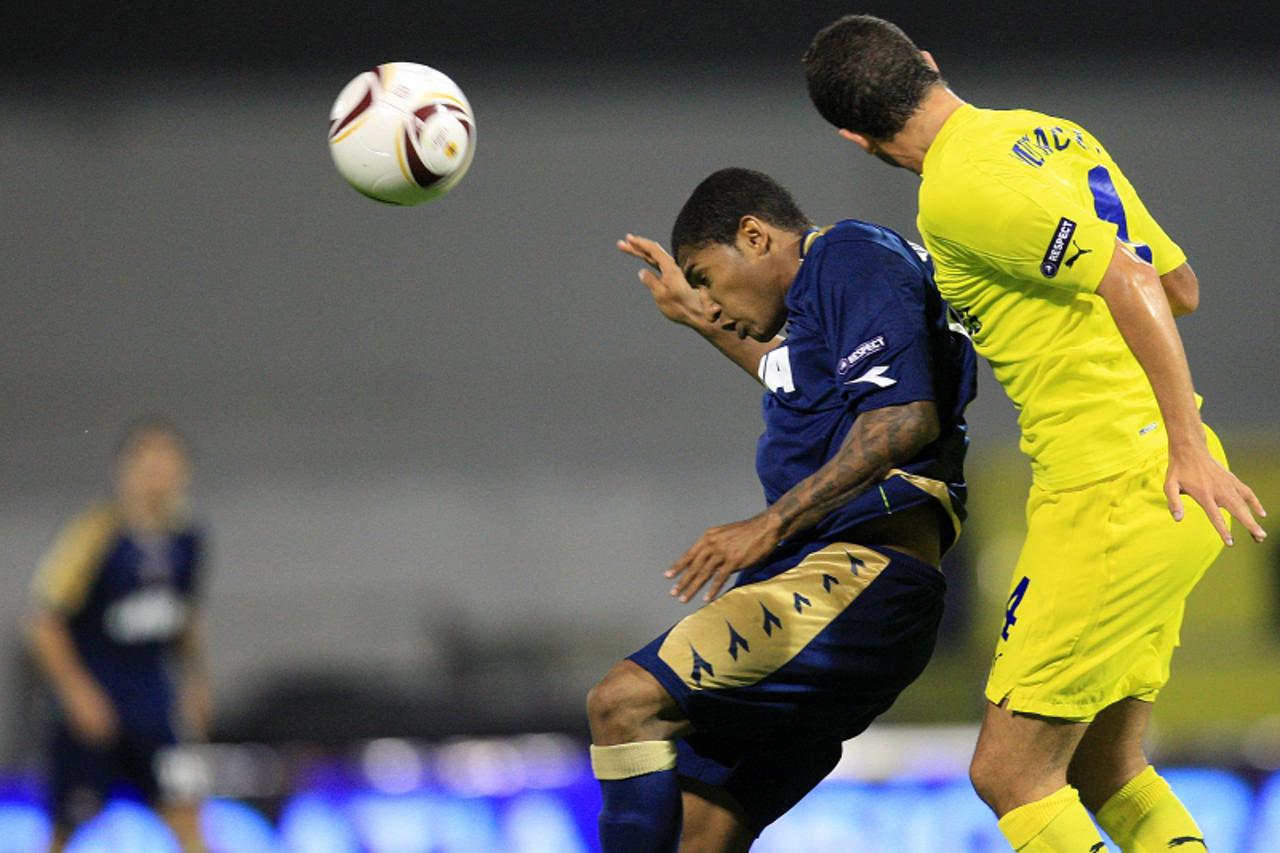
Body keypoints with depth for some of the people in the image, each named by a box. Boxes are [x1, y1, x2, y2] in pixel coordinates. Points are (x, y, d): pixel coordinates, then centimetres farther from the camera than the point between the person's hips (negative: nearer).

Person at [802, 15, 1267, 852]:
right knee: (1108, 771, 16)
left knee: (1010, 775, -5)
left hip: (1114, 492, -9)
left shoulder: (961, 191, -14)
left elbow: (1129, 282, -23)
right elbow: (1181, 285, 18)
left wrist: (1188, 445, -24)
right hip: (1159, 491, 9)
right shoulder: (1054, 136, 14)